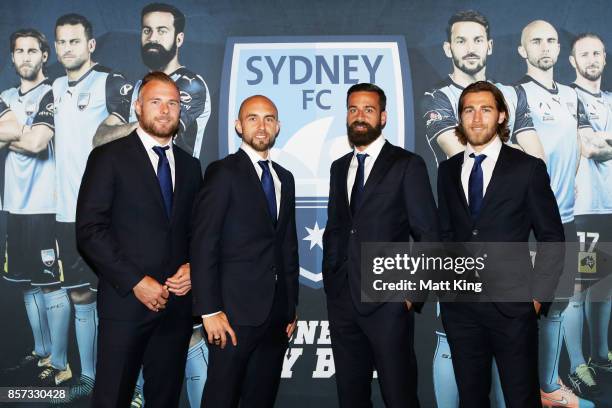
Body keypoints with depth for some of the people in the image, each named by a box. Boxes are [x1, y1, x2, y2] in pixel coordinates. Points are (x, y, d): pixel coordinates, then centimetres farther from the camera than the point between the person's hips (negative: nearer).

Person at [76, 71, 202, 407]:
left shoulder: (190, 166, 13)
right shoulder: (108, 157, -2)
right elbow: (90, 229, -9)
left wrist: (192, 267, -2)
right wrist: (135, 282, -14)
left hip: (177, 301, 4)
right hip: (126, 300, -4)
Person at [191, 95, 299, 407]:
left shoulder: (284, 178, 14)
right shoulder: (223, 172, -6)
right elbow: (203, 244, -12)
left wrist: (292, 305, 14)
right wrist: (210, 310, -16)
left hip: (277, 311, 6)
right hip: (237, 310, -6)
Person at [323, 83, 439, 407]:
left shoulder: (407, 164, -2)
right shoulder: (339, 167, 14)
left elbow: (428, 234, -5)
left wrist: (415, 292, -9)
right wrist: (329, 280, 9)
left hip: (389, 300, -5)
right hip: (342, 299, 5)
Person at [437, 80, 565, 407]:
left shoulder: (528, 168, -3)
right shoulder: (448, 170, 8)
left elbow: (552, 239, 0)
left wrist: (538, 295, -5)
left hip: (513, 307, -3)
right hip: (459, 306, 3)